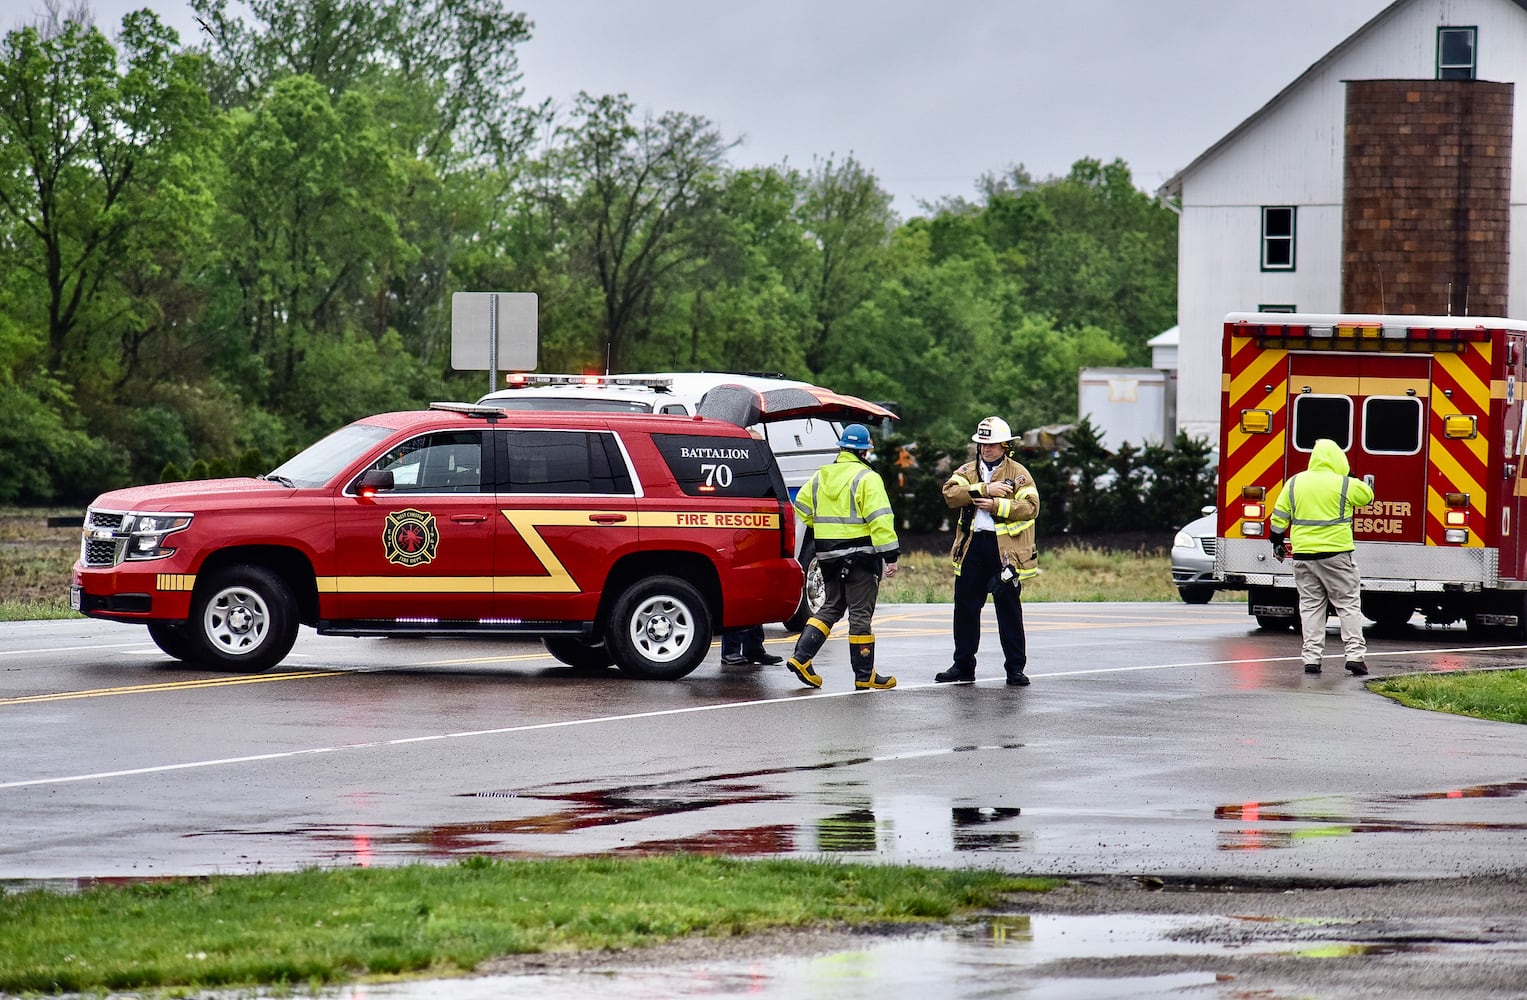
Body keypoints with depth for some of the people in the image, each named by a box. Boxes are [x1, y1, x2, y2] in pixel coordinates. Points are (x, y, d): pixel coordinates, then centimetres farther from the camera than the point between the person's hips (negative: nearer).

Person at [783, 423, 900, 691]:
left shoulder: (820, 476, 10)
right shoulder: (867, 478, -11)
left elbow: (802, 507, 16)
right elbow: (880, 519, -18)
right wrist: (890, 555, -18)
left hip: (827, 554, 6)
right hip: (859, 552, -6)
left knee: (831, 607, 16)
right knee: (860, 612, 0)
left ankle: (801, 657, 2)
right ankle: (864, 676, 4)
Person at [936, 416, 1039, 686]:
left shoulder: (1018, 474, 3)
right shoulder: (967, 471, 12)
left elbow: (1030, 507, -10)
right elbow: (950, 494, -7)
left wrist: (996, 505, -16)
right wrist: (984, 489, -16)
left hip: (1005, 549, -3)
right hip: (971, 547, 3)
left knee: (1009, 610, 1)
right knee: (966, 607, 7)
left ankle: (1015, 668, 7)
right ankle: (963, 666, 16)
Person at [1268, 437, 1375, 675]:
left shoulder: (1294, 483, 4)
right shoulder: (1344, 485, -7)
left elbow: (1279, 516, 8)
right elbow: (1367, 496, 9)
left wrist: (1277, 541, 19)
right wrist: (1359, 483, 26)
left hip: (1303, 554, 3)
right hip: (1336, 554, -3)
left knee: (1310, 606, 7)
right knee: (1348, 604, 3)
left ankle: (1311, 658, 3)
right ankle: (1355, 654, -5)